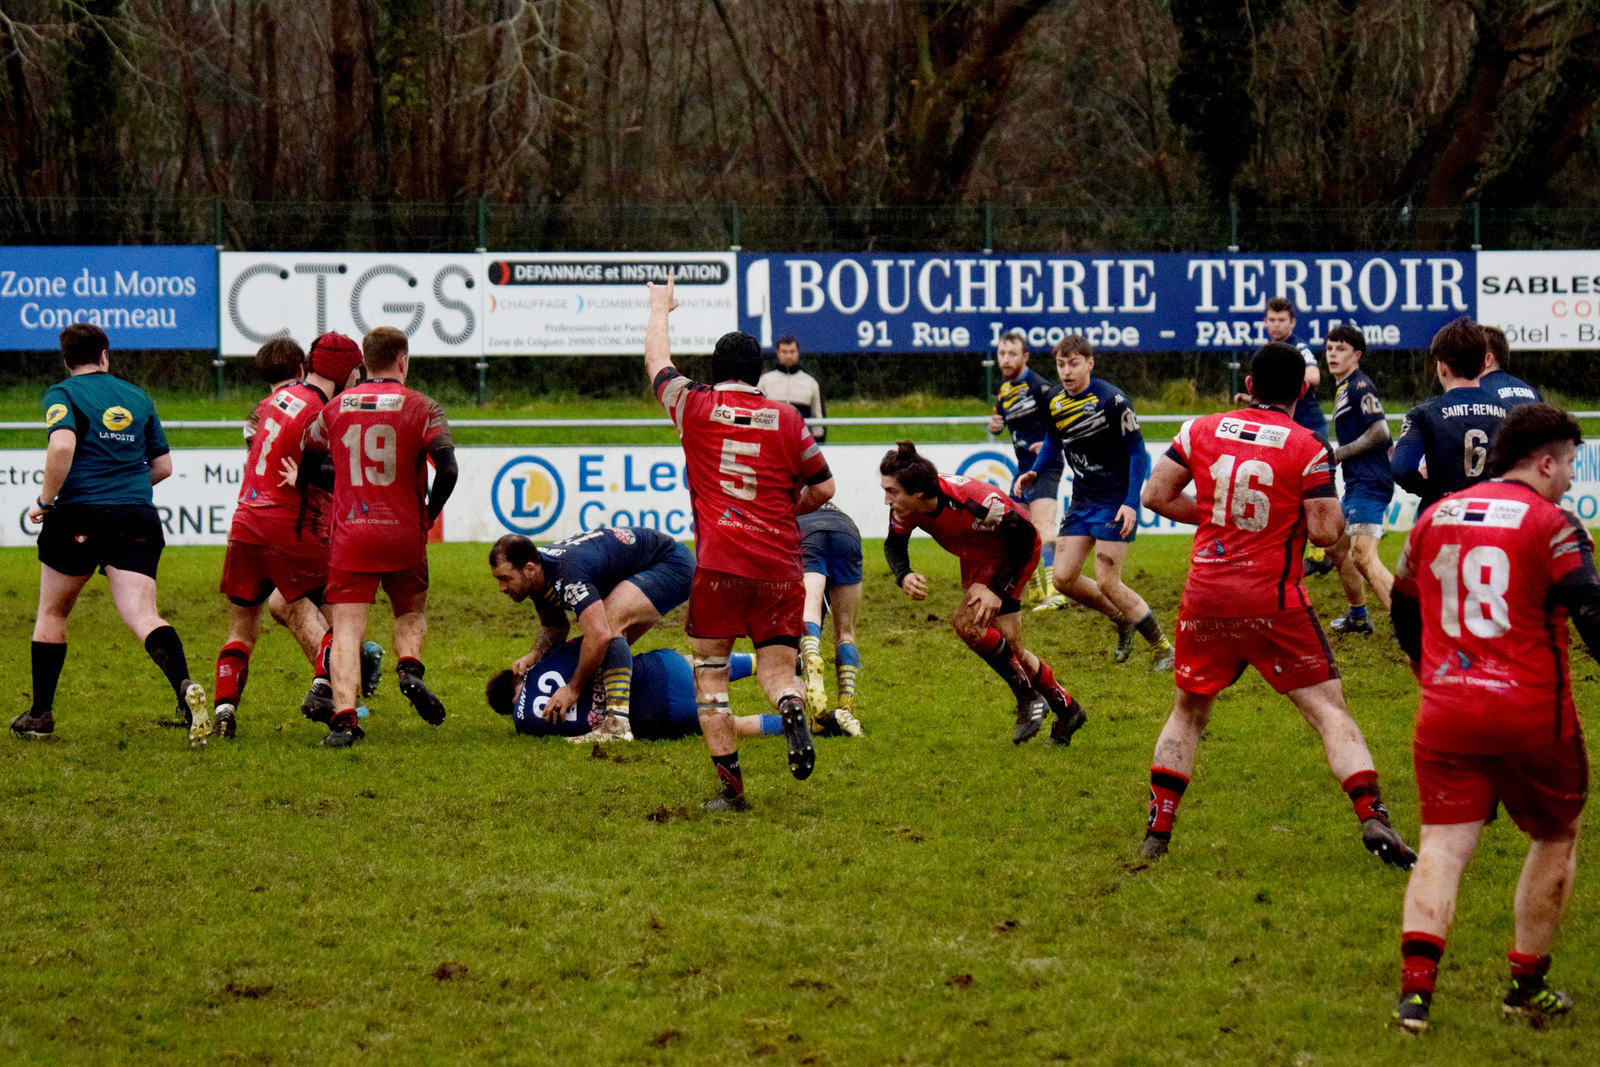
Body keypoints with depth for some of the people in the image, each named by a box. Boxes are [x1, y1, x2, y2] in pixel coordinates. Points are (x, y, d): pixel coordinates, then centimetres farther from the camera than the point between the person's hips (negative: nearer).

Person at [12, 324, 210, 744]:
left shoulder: (62, 393, 2)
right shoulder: (137, 397, 17)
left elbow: (62, 445, -18)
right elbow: (163, 465, 19)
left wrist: (45, 500, -7)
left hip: (80, 515, -3)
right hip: (137, 518, 3)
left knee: (51, 614, 17)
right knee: (144, 617, -8)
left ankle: (40, 715, 23)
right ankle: (185, 686, -36)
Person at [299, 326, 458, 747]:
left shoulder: (335, 408, 6)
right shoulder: (422, 408, -3)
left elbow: (306, 467, 18)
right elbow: (447, 469, -14)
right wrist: (428, 514, 1)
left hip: (349, 536, 1)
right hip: (404, 536, -1)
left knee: (347, 629, -2)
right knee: (411, 612, 22)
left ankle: (343, 717, -19)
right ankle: (409, 667, -8)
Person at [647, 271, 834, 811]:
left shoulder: (696, 407, 4)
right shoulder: (787, 418, 6)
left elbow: (657, 361, 22)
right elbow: (823, 488, 11)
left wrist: (660, 309, 39)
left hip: (719, 563, -2)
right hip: (780, 563, 2)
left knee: (710, 674, 7)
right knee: (777, 669, 7)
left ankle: (730, 785, -1)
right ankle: (792, 709, -28)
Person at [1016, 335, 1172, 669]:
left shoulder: (1111, 400, -18)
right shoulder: (1056, 402, 2)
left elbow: (1138, 453, -14)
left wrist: (1131, 503, -20)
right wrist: (1034, 473, 3)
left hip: (1115, 501, -7)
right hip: (1082, 501, 7)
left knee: (1106, 582, -12)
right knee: (1063, 578, 2)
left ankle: (1163, 649, 2)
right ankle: (1123, 620, 25)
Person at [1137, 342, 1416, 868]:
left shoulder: (1201, 431, 2)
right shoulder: (1307, 448, -8)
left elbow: (1156, 495, 5)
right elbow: (1326, 531, -12)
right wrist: (1330, 503, 10)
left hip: (1205, 596, 3)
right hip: (1274, 602, -3)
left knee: (1188, 711, 19)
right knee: (1329, 710, 0)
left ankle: (1157, 830, 16)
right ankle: (1372, 817, -14)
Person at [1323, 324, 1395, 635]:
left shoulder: (1360, 386, -12)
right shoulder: (1343, 388, 18)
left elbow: (1380, 432, -20)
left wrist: (1338, 454, -15)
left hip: (1369, 484, -11)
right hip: (1356, 483, 11)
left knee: (1363, 556, -20)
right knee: (1337, 546, 22)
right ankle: (1358, 617, 34)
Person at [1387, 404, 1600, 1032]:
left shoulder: (1434, 519, 11)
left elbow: (1404, 613, 22)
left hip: (1445, 714, 4)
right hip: (1533, 717, -4)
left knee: (1443, 846, 2)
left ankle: (1416, 985, -16)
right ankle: (1528, 986, 20)